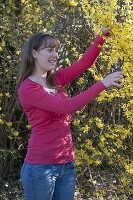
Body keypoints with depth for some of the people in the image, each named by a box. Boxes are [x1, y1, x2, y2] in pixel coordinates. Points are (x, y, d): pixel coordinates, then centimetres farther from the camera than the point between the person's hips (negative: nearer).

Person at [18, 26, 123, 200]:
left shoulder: (55, 79, 11)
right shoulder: (27, 88, -12)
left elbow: (85, 62, 6)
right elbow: (66, 107, -22)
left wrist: (101, 37, -8)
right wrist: (102, 84, -21)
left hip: (67, 164, 7)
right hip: (41, 166, -7)